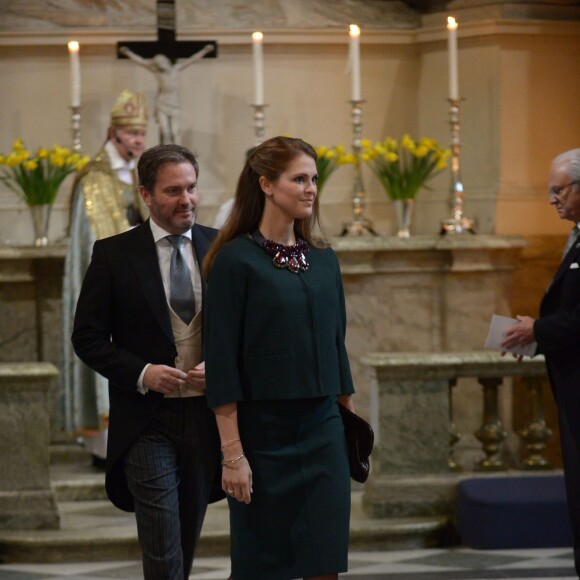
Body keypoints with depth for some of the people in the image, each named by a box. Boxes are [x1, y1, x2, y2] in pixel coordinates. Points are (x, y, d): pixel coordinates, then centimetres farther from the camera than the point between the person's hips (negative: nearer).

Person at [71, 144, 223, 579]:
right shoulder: (114, 255, -4)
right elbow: (88, 338, -3)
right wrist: (142, 373, -17)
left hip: (205, 414, 3)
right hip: (146, 419, -3)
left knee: (188, 544, 16)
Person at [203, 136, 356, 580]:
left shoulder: (323, 259, 10)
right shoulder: (236, 260, -8)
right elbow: (222, 363, -11)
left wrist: (351, 422, 13)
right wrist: (232, 454, -15)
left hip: (323, 431, 5)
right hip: (264, 431, -5)